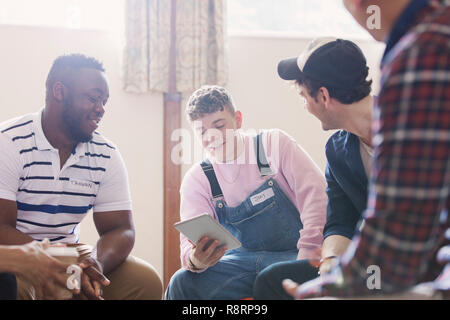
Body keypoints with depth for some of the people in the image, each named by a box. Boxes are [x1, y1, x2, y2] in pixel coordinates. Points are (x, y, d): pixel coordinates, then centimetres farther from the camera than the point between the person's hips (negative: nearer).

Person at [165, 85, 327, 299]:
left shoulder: (274, 144, -1)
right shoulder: (197, 179, 6)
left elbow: (314, 193, -10)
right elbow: (190, 242, -5)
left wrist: (308, 254, -23)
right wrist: (195, 259, -31)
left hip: (290, 255, -3)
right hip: (240, 262, 3)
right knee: (181, 283, -24)